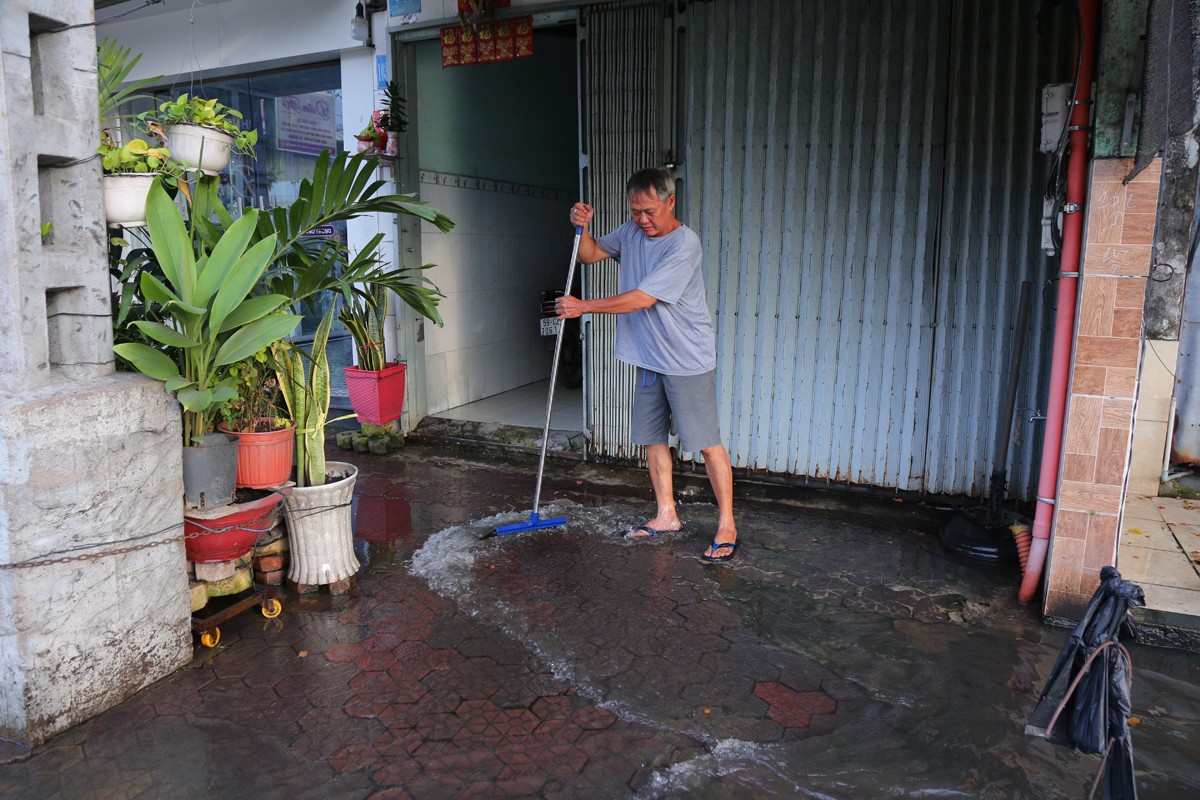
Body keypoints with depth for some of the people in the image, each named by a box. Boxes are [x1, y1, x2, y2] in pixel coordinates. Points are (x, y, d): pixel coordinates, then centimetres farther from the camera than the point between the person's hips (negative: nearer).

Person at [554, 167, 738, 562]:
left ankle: (727, 526, 8)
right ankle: (666, 515, 27)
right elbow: (590, 255, 16)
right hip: (647, 358, 8)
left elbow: (641, 298, -23)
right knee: (652, 438, 13)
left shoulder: (685, 244, -19)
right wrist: (582, 228, -7)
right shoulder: (631, 232, 5)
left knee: (707, 443, -2)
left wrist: (582, 306, -17)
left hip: (687, 362, -7)